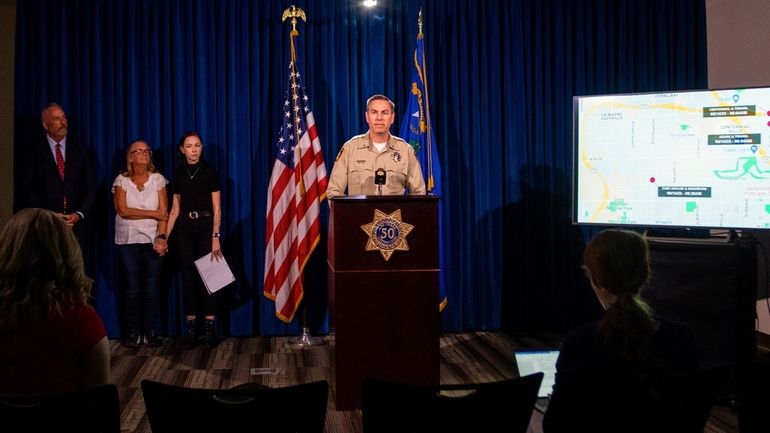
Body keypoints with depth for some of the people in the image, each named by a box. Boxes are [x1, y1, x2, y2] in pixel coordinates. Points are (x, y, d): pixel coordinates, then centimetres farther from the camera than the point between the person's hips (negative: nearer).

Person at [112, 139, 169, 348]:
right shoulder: (121, 180, 3)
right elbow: (123, 211, -8)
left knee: (152, 286, -1)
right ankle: (133, 332, 9)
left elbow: (164, 212, -3)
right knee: (132, 286, 1)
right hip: (128, 241, 0)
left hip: (153, 240, 0)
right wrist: (154, 214, -8)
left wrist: (161, 237, -15)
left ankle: (150, 331, 7)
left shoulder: (158, 179, 4)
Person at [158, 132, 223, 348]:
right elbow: (175, 210, 11)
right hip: (184, 228, 4)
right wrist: (165, 237, 4)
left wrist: (215, 237, -14)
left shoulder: (210, 172, -3)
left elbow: (217, 208, -6)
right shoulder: (179, 174, 8)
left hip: (205, 226, -3)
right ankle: (191, 328, 10)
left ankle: (209, 328, 3)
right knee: (189, 276, 5)